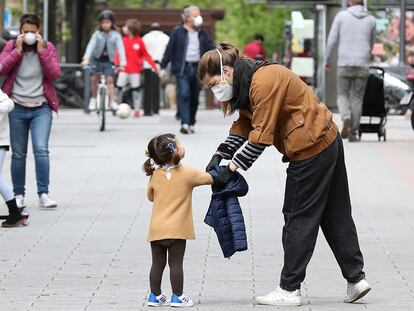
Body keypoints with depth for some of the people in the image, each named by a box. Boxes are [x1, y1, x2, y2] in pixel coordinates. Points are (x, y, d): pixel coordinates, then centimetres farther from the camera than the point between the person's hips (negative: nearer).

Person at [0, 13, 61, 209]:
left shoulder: (47, 47, 5)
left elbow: (55, 73, -6)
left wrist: (42, 51, -11)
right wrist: (17, 51, -13)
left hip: (41, 108, -1)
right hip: (17, 108, 1)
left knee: (41, 149, -15)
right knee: (18, 154, 6)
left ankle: (43, 194, -12)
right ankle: (18, 194, 16)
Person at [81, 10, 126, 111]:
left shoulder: (116, 35, -7)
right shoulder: (97, 34, -5)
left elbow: (120, 48, -15)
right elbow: (91, 46, -15)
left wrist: (122, 61, -29)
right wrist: (86, 58, -29)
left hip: (109, 60, -1)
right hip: (97, 59, 1)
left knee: (110, 80, -8)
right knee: (95, 79, 6)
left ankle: (112, 101, -8)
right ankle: (93, 99, 24)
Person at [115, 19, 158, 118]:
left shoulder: (139, 41, -4)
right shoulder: (123, 40, 1)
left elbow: (146, 55, 1)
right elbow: (118, 54, 1)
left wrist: (154, 66, -3)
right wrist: (116, 64, -13)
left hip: (135, 70, -1)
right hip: (124, 70, 2)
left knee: (136, 89, 3)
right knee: (119, 88, -1)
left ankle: (137, 109, 8)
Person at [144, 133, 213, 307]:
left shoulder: (155, 175, 2)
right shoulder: (188, 174, -9)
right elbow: (210, 178, 3)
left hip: (156, 230, 4)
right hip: (177, 230, -4)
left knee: (157, 263, 10)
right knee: (176, 263, 2)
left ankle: (155, 296, 16)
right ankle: (177, 297, 5)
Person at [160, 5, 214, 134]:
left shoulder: (202, 33, 11)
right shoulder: (178, 31, 2)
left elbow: (210, 49, 10)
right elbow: (169, 50, 1)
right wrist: (163, 67, -2)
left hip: (197, 68, 4)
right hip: (182, 68, -4)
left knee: (194, 98, 7)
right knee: (184, 94, -16)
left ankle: (191, 124, 19)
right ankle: (185, 124, -21)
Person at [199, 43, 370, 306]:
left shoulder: (265, 82, -23)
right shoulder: (247, 82, 8)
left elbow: (261, 136, -24)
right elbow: (244, 126, 10)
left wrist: (232, 168, -20)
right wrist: (220, 155, -3)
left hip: (311, 150, -10)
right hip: (329, 142, 10)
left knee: (298, 219, -2)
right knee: (335, 215, 15)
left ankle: (289, 289, 4)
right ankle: (356, 278, 20)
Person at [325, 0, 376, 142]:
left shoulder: (341, 16, 0)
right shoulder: (371, 20, 6)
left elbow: (332, 40, 0)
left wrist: (328, 60, 13)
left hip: (344, 63, -1)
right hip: (362, 64, 1)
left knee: (343, 95, 13)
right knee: (357, 98, 9)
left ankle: (346, 118, -16)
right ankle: (353, 133, 5)